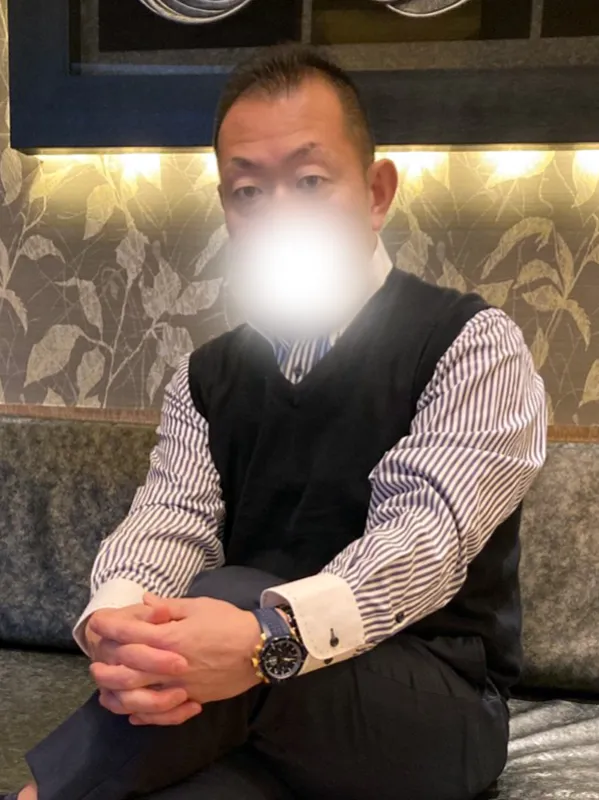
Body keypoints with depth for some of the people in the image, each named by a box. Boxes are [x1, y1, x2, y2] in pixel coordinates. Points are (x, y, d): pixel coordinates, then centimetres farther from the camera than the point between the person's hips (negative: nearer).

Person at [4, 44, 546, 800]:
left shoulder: (473, 345, -7)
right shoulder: (206, 377, 8)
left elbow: (425, 528, -21)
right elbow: (170, 517, -6)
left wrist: (269, 633, -38)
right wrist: (115, 616, -30)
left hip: (435, 708, -1)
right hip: (254, 722, 2)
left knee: (225, 598, -32)